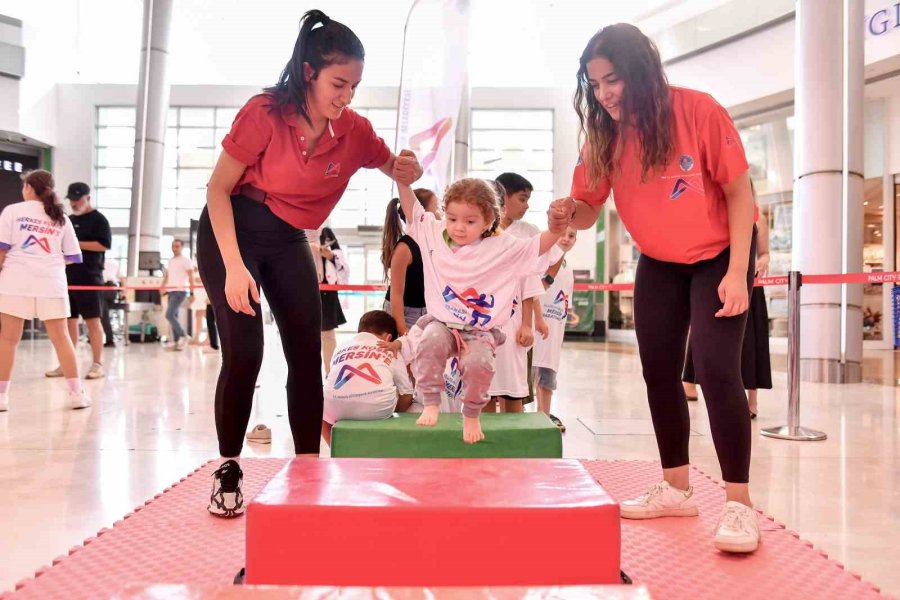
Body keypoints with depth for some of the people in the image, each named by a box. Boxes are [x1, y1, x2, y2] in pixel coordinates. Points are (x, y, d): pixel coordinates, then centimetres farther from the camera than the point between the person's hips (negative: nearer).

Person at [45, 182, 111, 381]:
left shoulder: (98, 219, -2)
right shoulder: (69, 220, 18)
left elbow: (104, 244, -12)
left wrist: (77, 244, -15)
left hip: (89, 278, -7)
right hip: (68, 277, 7)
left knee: (92, 320, -6)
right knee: (69, 320, 8)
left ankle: (98, 364, -3)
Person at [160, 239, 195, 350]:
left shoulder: (186, 261, -2)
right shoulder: (170, 261, 19)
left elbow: (191, 277, -9)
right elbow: (166, 276, 21)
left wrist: (192, 292, -19)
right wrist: (162, 287, 5)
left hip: (180, 291, -7)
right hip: (171, 291, 7)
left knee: (169, 315, -16)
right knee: (173, 316, 5)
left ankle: (183, 336, -8)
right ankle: (176, 341, 7)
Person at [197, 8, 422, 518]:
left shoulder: (355, 131, -8)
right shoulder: (265, 113, -19)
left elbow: (398, 170, 7)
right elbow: (219, 189, -14)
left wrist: (409, 168, -20)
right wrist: (234, 266, -23)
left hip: (289, 241, 4)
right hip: (232, 231, -4)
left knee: (307, 354, -1)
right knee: (244, 350, -14)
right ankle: (228, 472, 5)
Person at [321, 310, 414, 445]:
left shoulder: (342, 347, 29)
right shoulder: (393, 353, 25)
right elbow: (407, 395, 20)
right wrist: (393, 412, 41)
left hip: (337, 406, 1)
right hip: (378, 407, -1)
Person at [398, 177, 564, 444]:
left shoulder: (501, 247, -3)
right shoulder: (434, 235, 4)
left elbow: (538, 246, -7)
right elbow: (412, 209, 9)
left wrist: (556, 228, -26)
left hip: (480, 331, -1)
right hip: (442, 323, 2)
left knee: (479, 363, -29)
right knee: (429, 345, -32)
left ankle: (472, 415, 0)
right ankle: (431, 404, -14)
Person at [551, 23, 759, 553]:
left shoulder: (699, 111, -22)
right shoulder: (604, 134, -10)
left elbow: (741, 193, -17)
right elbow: (588, 207, -9)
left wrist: (737, 273, -22)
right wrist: (568, 214, -33)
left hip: (720, 256, -5)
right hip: (659, 264, 5)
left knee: (716, 368, -15)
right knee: (659, 371, 6)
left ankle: (739, 504, -2)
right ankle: (677, 489, 22)